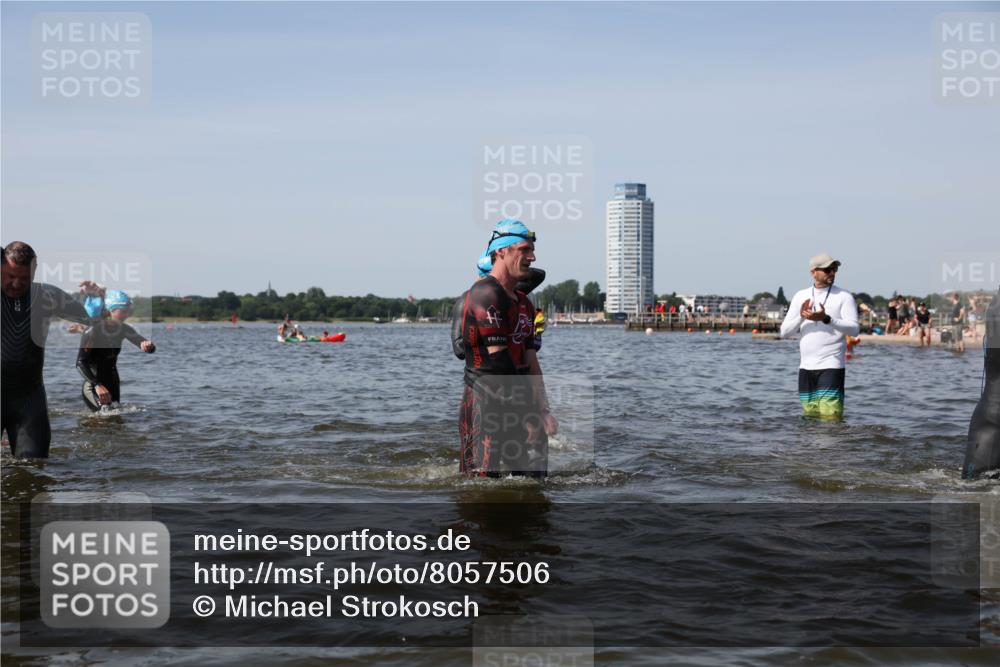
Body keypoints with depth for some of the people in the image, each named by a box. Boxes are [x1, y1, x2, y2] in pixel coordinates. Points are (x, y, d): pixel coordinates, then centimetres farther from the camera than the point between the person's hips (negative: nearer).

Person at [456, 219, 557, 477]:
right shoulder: (486, 293, -12)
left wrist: (544, 411, 5)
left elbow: (530, 361, 15)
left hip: (516, 407, 9)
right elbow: (498, 361, -16)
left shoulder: (523, 302, 18)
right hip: (485, 405, -9)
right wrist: (525, 412, -12)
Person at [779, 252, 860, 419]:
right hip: (806, 367, 4)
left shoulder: (844, 296, 1)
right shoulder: (800, 296, 11)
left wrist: (826, 319, -21)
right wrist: (801, 316, -11)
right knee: (810, 416, 8)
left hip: (831, 366, -4)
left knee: (830, 416, -14)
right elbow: (784, 332, 8)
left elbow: (854, 329, -10)